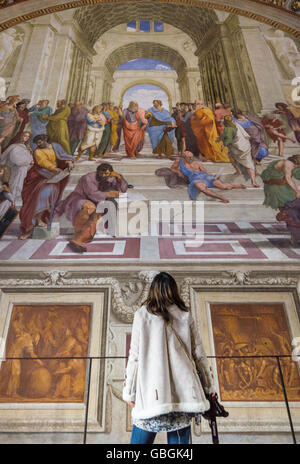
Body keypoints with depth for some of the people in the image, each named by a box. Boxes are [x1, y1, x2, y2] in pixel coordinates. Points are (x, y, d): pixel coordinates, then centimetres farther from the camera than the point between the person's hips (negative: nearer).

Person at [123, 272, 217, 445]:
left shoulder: (142, 315, 3)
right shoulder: (186, 315, 8)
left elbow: (135, 356, 1)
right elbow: (199, 354, 10)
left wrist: (129, 391, 9)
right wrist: (210, 386, 19)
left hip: (151, 393, -2)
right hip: (183, 392, 2)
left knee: (140, 440, 7)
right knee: (180, 440, 10)